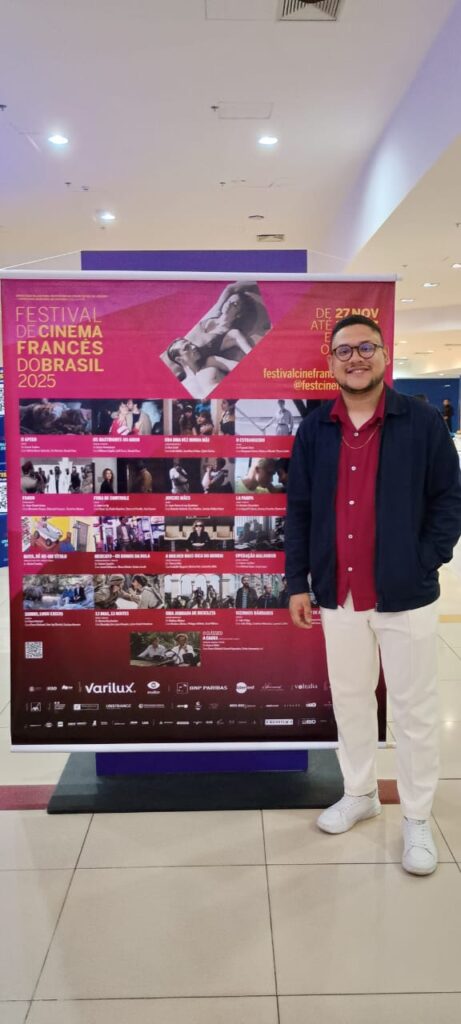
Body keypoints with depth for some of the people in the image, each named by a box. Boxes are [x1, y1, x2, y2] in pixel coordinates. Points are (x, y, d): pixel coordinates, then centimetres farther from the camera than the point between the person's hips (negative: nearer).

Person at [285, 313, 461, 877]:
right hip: (338, 596, 3)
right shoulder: (314, 430, 3)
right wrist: (297, 582, 3)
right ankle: (359, 793, 38)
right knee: (349, 700, 17)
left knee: (413, 709, 8)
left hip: (405, 596, -3)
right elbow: (298, 510, 6)